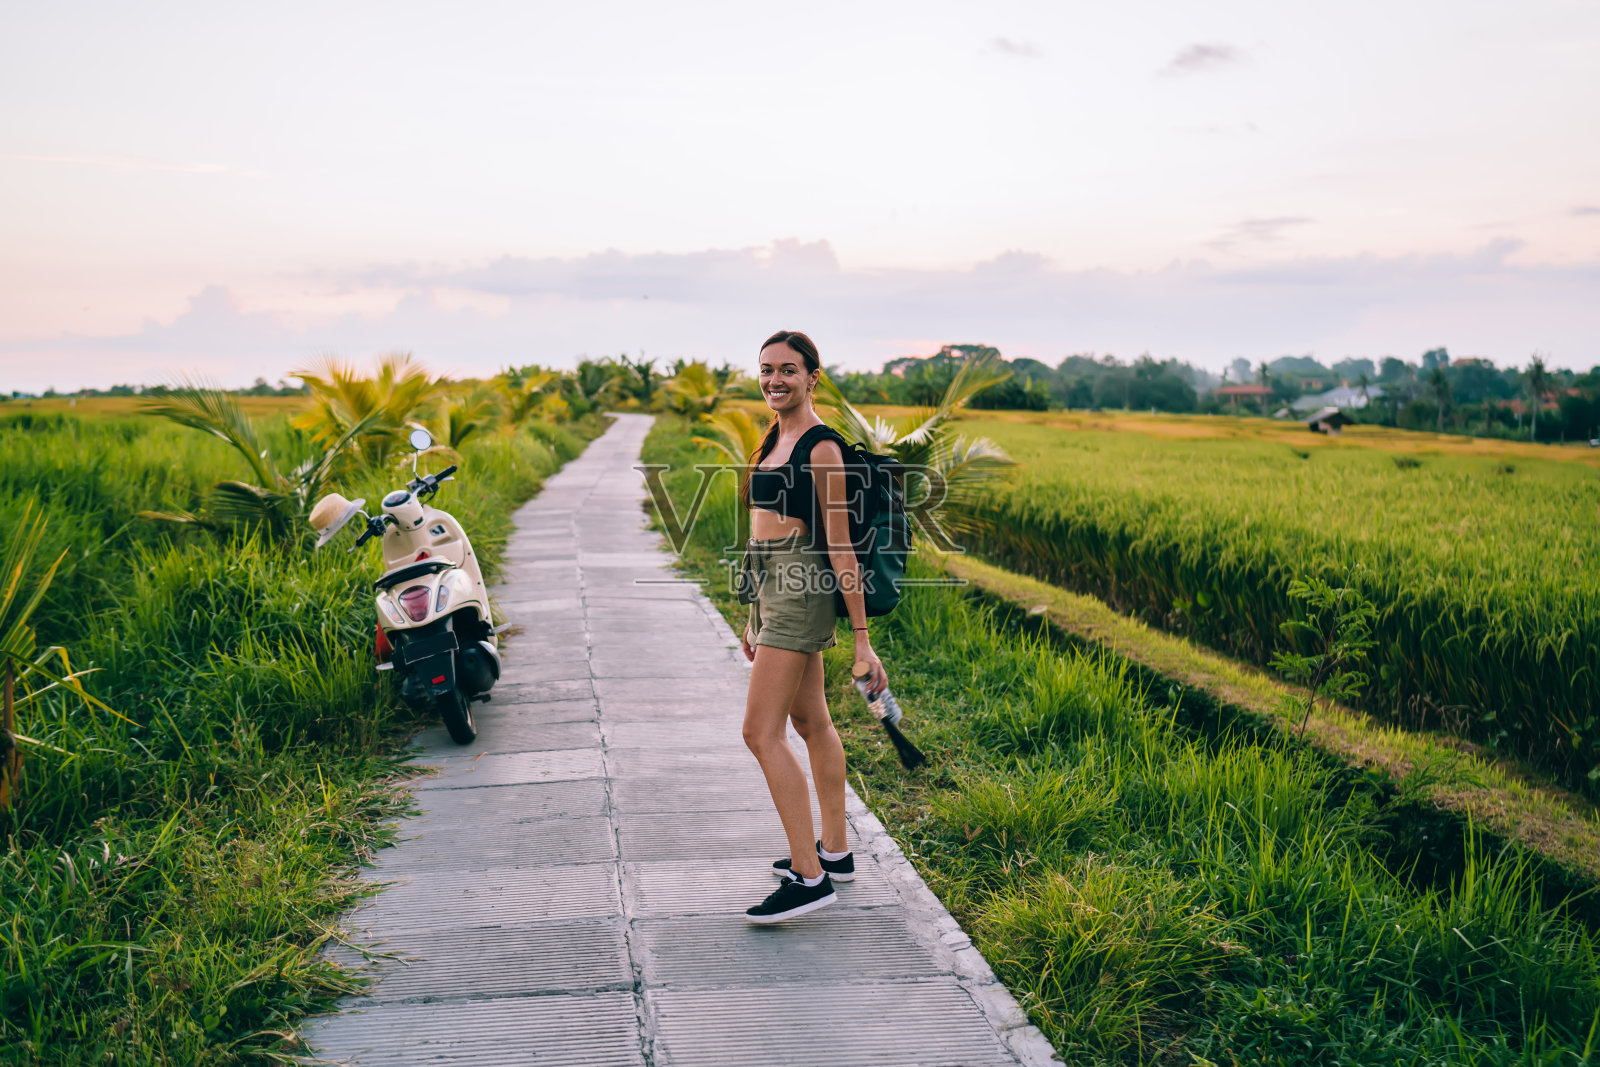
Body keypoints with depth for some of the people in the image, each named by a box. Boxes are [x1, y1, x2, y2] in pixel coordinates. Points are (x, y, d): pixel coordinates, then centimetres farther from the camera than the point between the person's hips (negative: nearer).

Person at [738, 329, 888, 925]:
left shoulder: (821, 449, -14)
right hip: (772, 586, 10)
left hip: (800, 586, -10)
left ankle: (809, 876, -5)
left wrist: (862, 640, -14)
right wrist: (756, 618, 22)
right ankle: (834, 852, 27)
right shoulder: (775, 437, 13)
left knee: (761, 733, -10)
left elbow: (839, 547, -15)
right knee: (810, 722, 15)